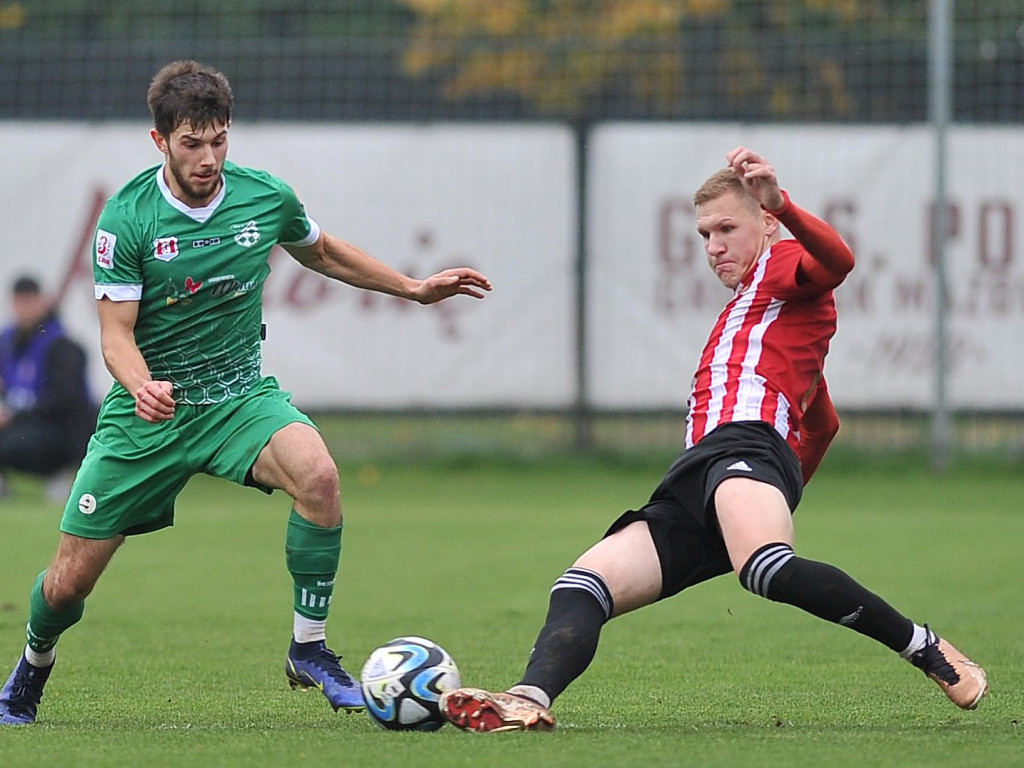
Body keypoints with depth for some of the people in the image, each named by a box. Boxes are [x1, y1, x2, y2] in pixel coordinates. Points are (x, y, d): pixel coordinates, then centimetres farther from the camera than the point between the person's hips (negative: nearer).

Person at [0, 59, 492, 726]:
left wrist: (414, 288, 18)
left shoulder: (267, 197, -5)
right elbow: (116, 333, -15)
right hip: (149, 412, -1)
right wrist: (143, 387, -36)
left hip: (241, 396, 2)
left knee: (317, 473, -32)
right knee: (70, 580, 0)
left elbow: (319, 251, 18)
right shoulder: (127, 219, -14)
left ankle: (310, 651, -16)